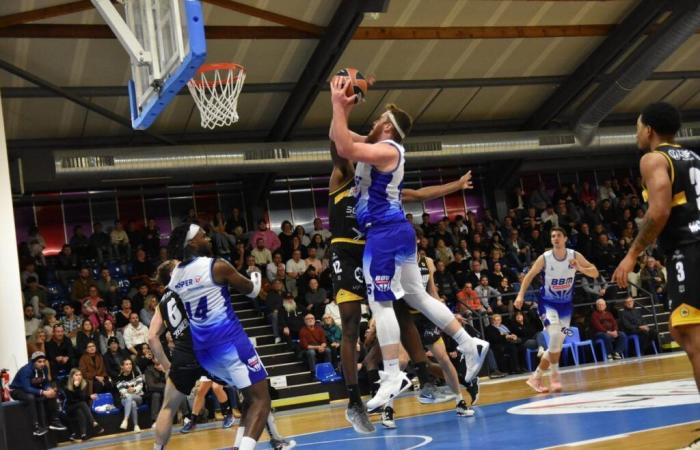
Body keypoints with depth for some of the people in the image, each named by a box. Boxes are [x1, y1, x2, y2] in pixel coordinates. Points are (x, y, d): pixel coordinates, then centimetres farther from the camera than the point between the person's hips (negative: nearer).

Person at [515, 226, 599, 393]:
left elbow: (595, 273, -8)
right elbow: (529, 276, -4)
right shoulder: (544, 258, -14)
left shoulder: (575, 256, -9)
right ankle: (554, 375, -11)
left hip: (566, 304, 4)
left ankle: (536, 377, 19)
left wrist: (580, 268, -27)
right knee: (555, 336, -26)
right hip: (548, 302, -3)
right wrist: (520, 295, -15)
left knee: (557, 343, 5)